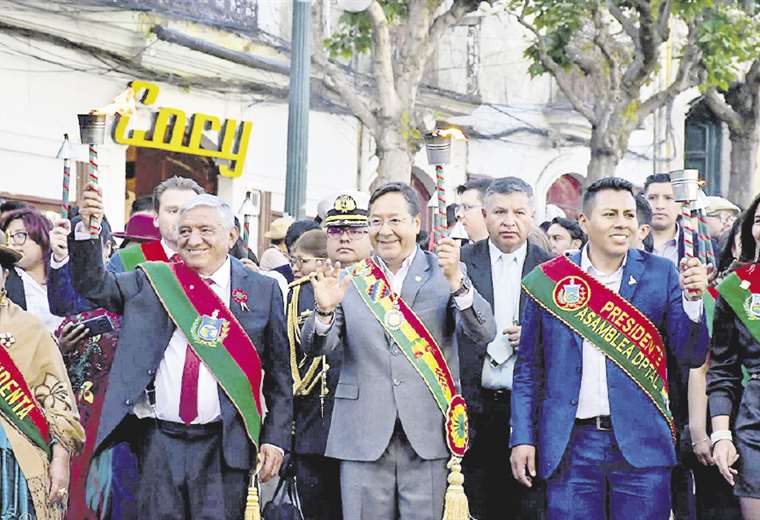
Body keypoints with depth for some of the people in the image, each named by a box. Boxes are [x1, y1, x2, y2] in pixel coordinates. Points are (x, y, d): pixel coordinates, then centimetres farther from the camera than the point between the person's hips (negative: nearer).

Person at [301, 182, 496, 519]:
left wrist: (457, 282, -25)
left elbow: (483, 334, -8)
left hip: (427, 438, -1)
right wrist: (324, 310, -20)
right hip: (364, 437, 1)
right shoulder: (349, 280, 6)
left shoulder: (443, 273, 2)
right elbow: (315, 347, 2)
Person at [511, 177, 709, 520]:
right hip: (570, 446, 0)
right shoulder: (548, 280, 4)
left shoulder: (662, 275, 4)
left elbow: (691, 356, 2)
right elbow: (528, 369, 8)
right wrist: (522, 438, 2)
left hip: (642, 444, 0)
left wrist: (693, 298, -14)